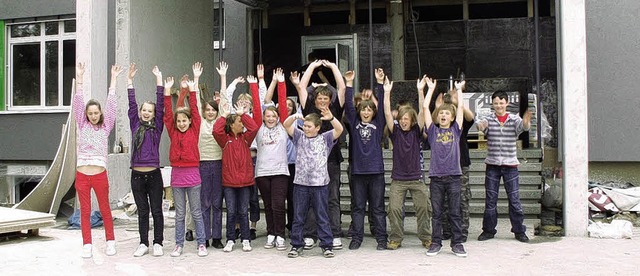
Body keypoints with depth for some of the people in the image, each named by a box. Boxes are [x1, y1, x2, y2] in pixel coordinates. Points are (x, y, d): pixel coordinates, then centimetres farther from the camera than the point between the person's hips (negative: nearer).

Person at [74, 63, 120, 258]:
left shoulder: (105, 127, 5)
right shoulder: (82, 126, 8)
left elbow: (111, 104, 1)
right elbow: (77, 103, 1)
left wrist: (113, 80, -2)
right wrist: (79, 79, -6)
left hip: (100, 174, -1)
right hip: (82, 175, 1)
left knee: (105, 209, 8)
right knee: (85, 211, 6)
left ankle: (110, 241, 19)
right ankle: (87, 245, 12)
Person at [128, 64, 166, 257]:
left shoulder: (157, 127, 3)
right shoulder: (135, 125, 8)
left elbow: (161, 104, -2)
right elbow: (132, 105, 5)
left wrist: (159, 80, -5)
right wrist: (129, 81, 1)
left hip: (154, 174, -2)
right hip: (137, 174, 2)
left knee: (156, 211, 4)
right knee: (142, 212, 10)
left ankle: (158, 243, 14)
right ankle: (143, 244, 18)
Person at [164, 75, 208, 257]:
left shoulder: (194, 131, 2)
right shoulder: (173, 133, 6)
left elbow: (195, 112, -3)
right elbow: (168, 114, 1)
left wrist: (192, 91, -4)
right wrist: (167, 92, -3)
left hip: (192, 174, -2)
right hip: (177, 174, 2)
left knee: (196, 213, 6)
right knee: (179, 214, 10)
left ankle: (201, 244, 13)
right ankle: (179, 244, 17)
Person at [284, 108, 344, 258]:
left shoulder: (325, 139, 5)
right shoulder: (299, 136, 10)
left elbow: (339, 129, -9)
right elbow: (286, 125, 0)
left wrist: (331, 118, -28)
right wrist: (294, 117, -21)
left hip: (320, 184, -2)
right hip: (300, 183, 2)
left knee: (322, 217, 5)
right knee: (298, 217, 8)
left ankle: (327, 245, 12)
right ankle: (296, 245, 18)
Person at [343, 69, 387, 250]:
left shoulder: (378, 123, 7)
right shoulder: (354, 123, 8)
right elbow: (348, 105, 2)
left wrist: (380, 82, -5)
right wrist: (349, 83, -5)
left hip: (376, 170, -1)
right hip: (357, 169, 1)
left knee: (378, 207, 5)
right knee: (358, 207, 7)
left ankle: (381, 238, 10)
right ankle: (356, 237, 13)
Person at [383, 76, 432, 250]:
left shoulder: (416, 132, 3)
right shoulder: (395, 132, 3)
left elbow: (422, 112, -7)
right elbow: (387, 113, -7)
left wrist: (420, 91, -16)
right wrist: (387, 92, -14)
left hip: (416, 178, 0)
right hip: (398, 179, 0)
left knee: (423, 208, 2)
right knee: (394, 209, -5)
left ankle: (426, 238, 15)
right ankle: (395, 239, 8)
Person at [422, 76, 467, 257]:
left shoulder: (456, 130, 10)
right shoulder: (433, 130, 9)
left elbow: (460, 107, 7)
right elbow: (425, 108, 6)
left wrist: (459, 90, 16)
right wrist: (431, 89, 13)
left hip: (453, 176, 0)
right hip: (436, 176, 0)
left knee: (455, 213, 4)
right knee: (436, 213, 6)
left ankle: (457, 243, 12)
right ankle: (436, 243, 14)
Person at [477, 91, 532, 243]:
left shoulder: (514, 119, 1)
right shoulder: (489, 119, 2)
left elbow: (523, 126, -19)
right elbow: (482, 125, -19)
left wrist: (526, 122, -43)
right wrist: (481, 125, -44)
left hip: (510, 164, 0)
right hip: (492, 165, 1)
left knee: (514, 199, 2)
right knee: (490, 200, 6)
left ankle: (519, 231, 13)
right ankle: (488, 230, 17)